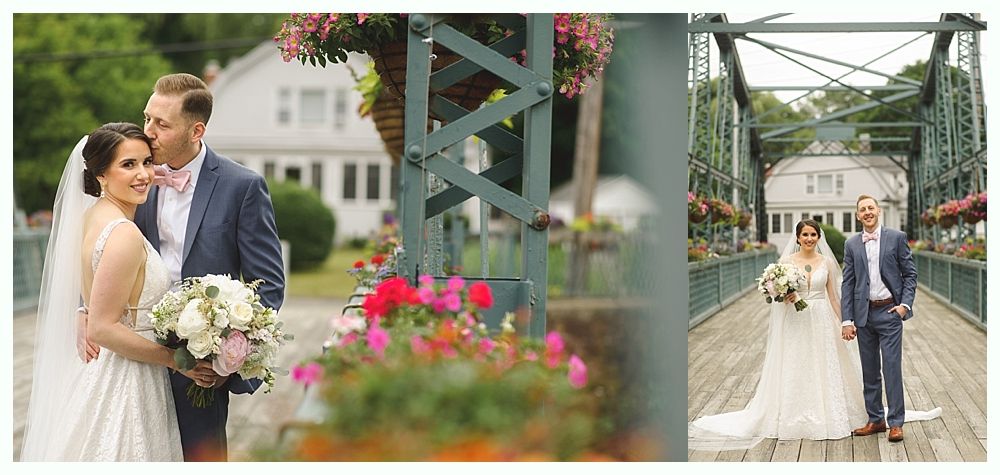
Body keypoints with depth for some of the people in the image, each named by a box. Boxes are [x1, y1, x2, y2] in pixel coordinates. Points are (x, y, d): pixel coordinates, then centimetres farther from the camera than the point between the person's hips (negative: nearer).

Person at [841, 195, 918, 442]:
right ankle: (875, 419, 17)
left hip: (889, 311, -3)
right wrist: (847, 320, 0)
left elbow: (910, 274, 3)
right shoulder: (851, 244, 8)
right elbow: (848, 283, 6)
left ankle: (896, 423, -3)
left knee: (892, 368, -7)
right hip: (863, 314, 3)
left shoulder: (896, 238, 1)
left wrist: (905, 304, -9)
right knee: (869, 371, 8)